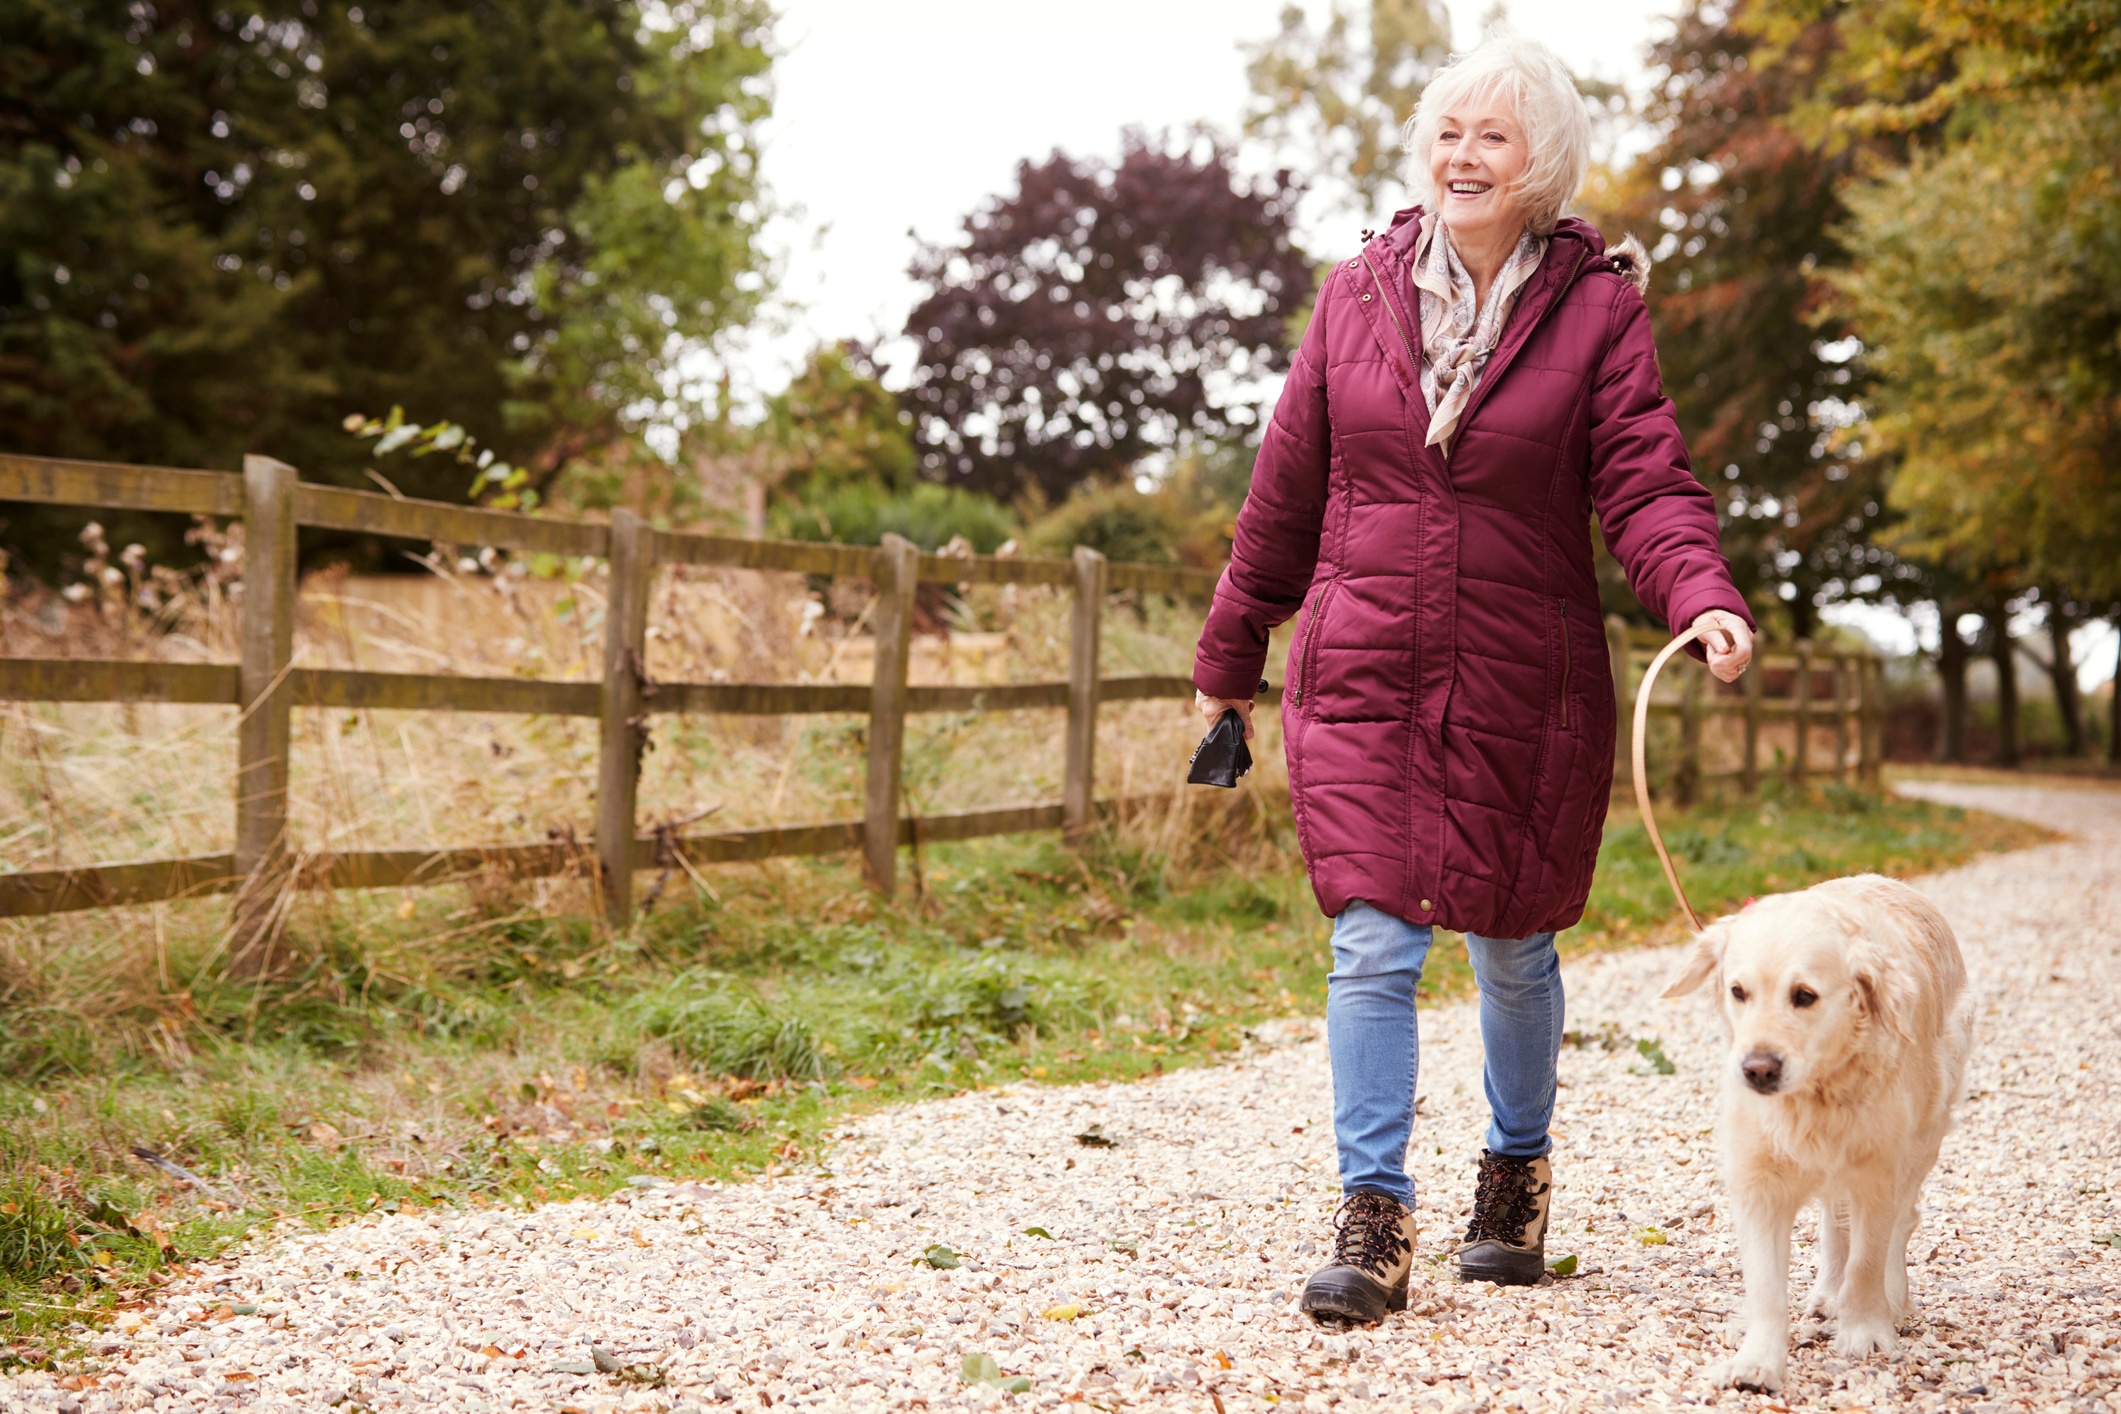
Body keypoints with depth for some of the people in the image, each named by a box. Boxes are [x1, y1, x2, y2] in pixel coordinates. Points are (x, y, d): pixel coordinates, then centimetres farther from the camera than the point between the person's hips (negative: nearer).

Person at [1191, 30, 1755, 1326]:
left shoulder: (1597, 306, -3)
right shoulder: (1360, 295, 4)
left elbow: (1647, 479, -11)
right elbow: (1287, 489, 9)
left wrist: (1707, 598, -30)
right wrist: (1230, 657, 14)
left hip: (1527, 685, -1)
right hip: (1362, 677, 1)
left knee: (1513, 945, 12)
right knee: (1374, 944, -8)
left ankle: (1517, 1176, 34)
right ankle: (1374, 1221, -3)